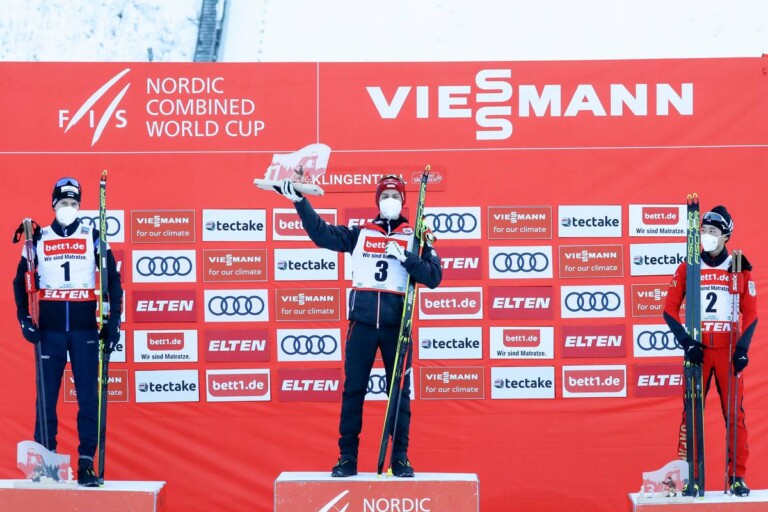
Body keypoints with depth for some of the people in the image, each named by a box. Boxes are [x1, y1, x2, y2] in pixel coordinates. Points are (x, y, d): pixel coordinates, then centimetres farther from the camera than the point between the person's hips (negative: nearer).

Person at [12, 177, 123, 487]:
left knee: (88, 396, -3)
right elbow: (20, 280, 12)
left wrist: (113, 322, -2)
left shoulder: (92, 237, 5)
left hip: (85, 328, -1)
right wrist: (24, 319, 0)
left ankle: (86, 463, 0)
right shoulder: (39, 239, 7)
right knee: (46, 395, 1)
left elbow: (112, 279, 5)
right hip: (50, 329, 1)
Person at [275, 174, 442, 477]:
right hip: (362, 321, 1)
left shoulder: (414, 237, 7)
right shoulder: (360, 234, 11)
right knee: (353, 389, 1)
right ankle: (347, 457, 8)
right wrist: (299, 200, -3)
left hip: (396, 323, -1)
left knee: (400, 391, 4)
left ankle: (400, 458, 11)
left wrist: (405, 257, -14)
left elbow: (434, 277, -2)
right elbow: (321, 233, 5)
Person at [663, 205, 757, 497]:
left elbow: (750, 313, 4)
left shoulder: (740, 269, 4)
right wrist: (686, 342, -10)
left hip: (728, 350, 0)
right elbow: (670, 310, 2)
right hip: (698, 350, 0)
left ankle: (738, 476, 6)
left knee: (735, 414, 0)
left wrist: (743, 348, -8)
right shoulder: (687, 268, 4)